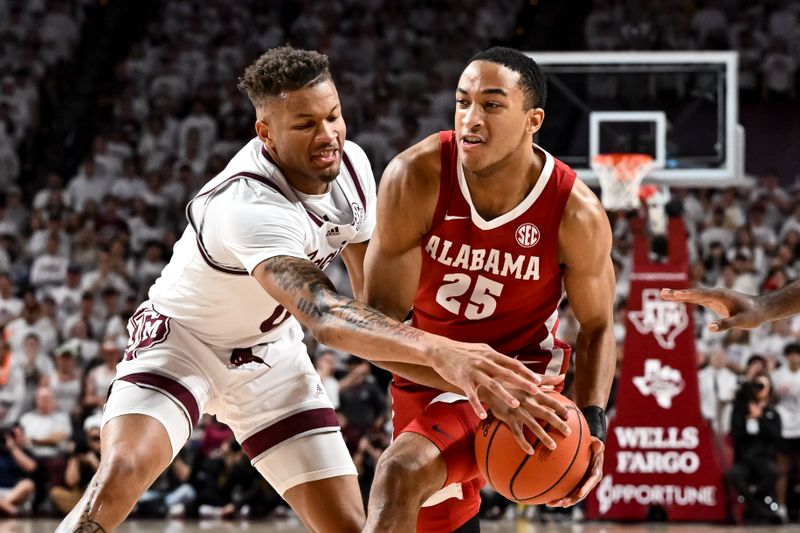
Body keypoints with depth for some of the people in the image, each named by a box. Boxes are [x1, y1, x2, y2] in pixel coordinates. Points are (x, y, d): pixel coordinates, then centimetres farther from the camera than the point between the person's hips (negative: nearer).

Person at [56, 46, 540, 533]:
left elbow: (370, 287, 4)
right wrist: (440, 351, -66)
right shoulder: (249, 206, -37)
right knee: (120, 474, -32)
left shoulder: (350, 165, -12)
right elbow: (325, 317, -52)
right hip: (182, 340, -7)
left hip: (270, 354, 7)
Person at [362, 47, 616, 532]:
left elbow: (597, 326, -4)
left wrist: (592, 422, -22)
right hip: (427, 366, 4)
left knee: (403, 473, -28)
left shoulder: (577, 213, -23)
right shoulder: (416, 178, -24)